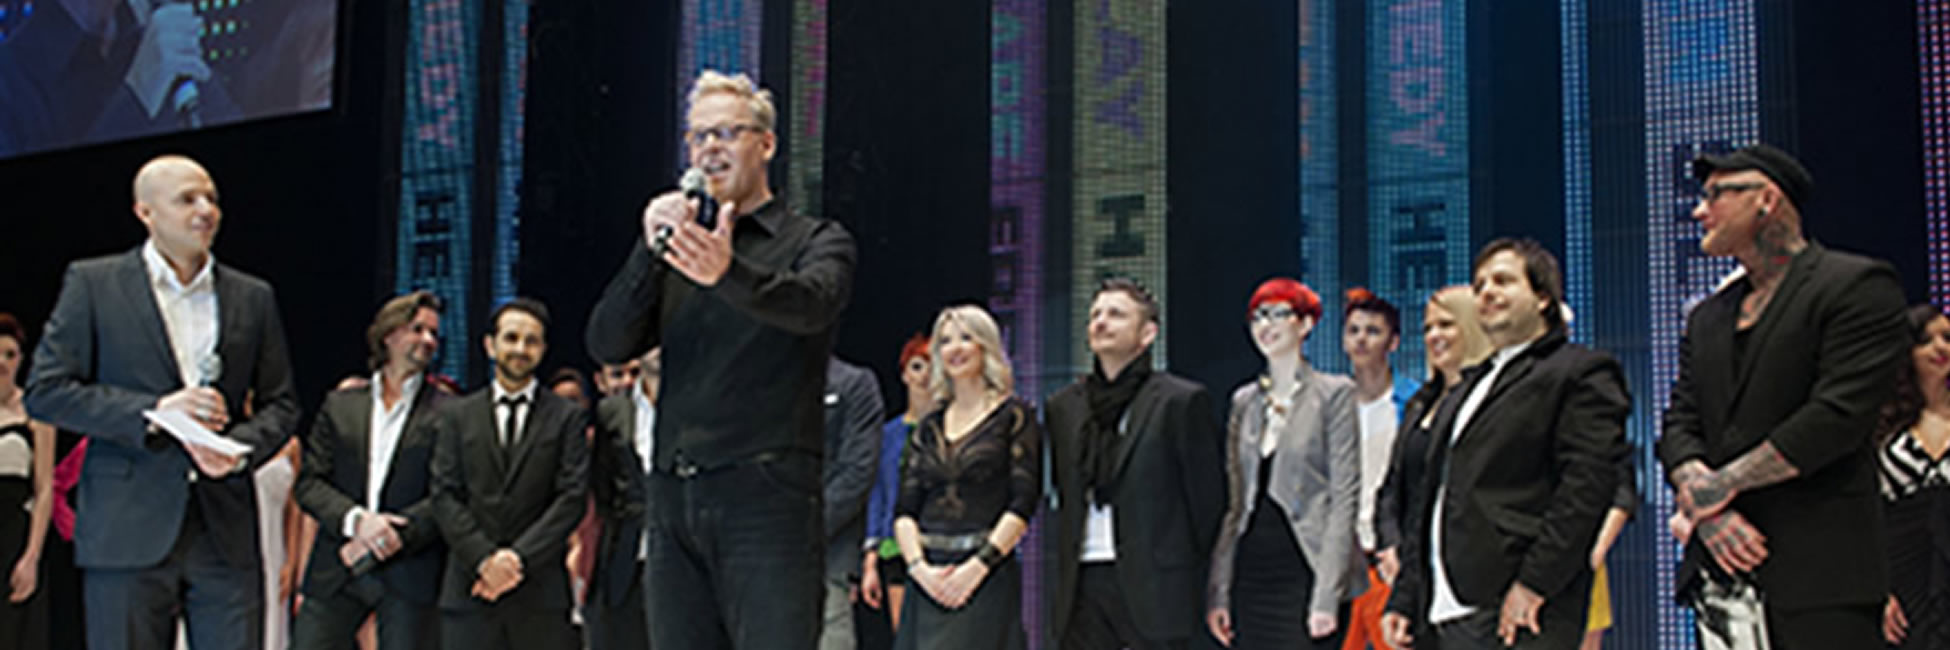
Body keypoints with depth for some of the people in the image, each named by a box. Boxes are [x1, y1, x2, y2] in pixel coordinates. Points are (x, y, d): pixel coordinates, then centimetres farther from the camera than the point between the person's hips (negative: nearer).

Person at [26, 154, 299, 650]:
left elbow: (280, 403, 15)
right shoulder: (93, 284, 4)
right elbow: (45, 391, -2)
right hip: (126, 530, -2)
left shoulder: (253, 298, 13)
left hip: (225, 532, 3)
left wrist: (240, 448, -7)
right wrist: (153, 410, -14)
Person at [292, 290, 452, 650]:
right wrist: (356, 520, -13)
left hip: (411, 572, -2)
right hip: (335, 570, 2)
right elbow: (309, 484, 6)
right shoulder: (340, 405, 13)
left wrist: (385, 540, -14)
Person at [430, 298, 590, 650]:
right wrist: (484, 558, -11)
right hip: (469, 591, 1)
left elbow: (572, 498, -1)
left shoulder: (568, 418, 8)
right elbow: (445, 496, 4)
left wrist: (518, 558, -11)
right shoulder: (456, 416, 13)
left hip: (541, 594, -1)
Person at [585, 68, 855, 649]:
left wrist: (729, 273, -35)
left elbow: (810, 304, -15)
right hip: (674, 504, 5)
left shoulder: (816, 241, 9)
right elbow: (607, 345, 7)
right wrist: (652, 250, -8)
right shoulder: (675, 258, 22)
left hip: (767, 497, -5)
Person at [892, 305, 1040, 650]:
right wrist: (919, 566, -7)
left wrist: (978, 566, -15)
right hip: (928, 579, 5)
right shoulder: (929, 427, 16)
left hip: (987, 576, -5)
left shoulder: (1014, 415, 2)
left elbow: (1024, 502, -6)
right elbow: (904, 508, 10)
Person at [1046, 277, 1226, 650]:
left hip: (1155, 588, -5)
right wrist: (1061, 580, 14)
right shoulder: (1064, 406, 15)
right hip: (1081, 588, 5)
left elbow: (1208, 498, -1)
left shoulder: (1182, 401, -2)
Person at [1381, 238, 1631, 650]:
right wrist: (1404, 600, 17)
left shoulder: (1582, 372, 1)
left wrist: (1534, 584, -18)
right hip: (1448, 616, 8)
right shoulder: (1462, 394, 26)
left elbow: (1588, 483, -11)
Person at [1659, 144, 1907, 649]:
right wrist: (1707, 509, -8)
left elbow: (1838, 417, -12)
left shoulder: (1857, 285, -1)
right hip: (1722, 561, 6)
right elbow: (1679, 423, 12)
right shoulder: (1706, 317, 20)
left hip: (1819, 570, -6)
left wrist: (1719, 485, -9)